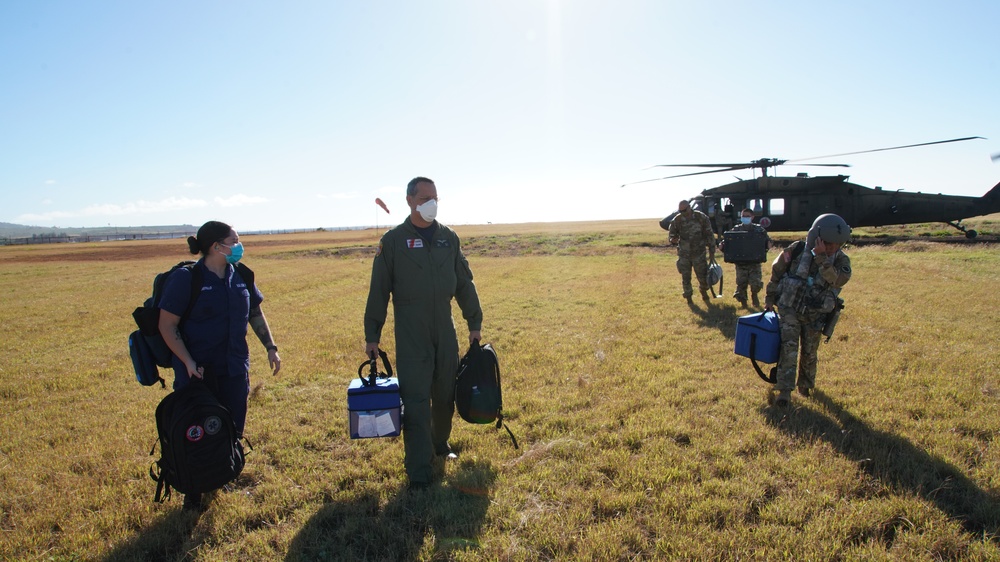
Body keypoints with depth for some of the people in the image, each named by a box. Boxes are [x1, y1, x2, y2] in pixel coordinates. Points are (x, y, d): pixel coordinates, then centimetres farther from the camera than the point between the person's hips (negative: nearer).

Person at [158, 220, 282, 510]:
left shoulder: (241, 276, 3)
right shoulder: (185, 278, -12)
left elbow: (255, 313, 14)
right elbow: (167, 326, -11)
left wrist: (270, 347, 6)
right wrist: (188, 362, -18)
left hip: (234, 369, 5)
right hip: (198, 372, -4)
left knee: (233, 431, 11)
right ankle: (194, 494, 26)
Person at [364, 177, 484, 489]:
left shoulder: (449, 238, 7)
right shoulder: (394, 241, -3)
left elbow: (464, 284, 12)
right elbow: (378, 290, -2)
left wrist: (474, 322, 10)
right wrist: (372, 335, -2)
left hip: (446, 331, 4)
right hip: (410, 335, -4)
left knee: (445, 395, 14)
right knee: (415, 401, -3)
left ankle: (440, 444, 38)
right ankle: (419, 470, 6)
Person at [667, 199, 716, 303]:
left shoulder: (702, 218, -8)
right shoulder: (677, 220, -5)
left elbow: (709, 235, -1)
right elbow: (671, 234, 6)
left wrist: (712, 250, 1)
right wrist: (673, 239, -19)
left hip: (699, 253, -1)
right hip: (684, 254, 1)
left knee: (702, 275, 3)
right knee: (685, 277, 6)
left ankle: (703, 291, 33)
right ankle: (688, 296, 24)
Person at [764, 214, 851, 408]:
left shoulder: (840, 260, -11)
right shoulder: (797, 250, -13)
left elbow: (839, 280, -32)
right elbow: (776, 272, 1)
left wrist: (822, 259, -40)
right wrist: (770, 298, 6)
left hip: (815, 315, 2)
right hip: (789, 309, -2)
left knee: (809, 353, 14)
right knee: (789, 347, -14)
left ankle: (806, 384, 37)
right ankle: (784, 391, -11)